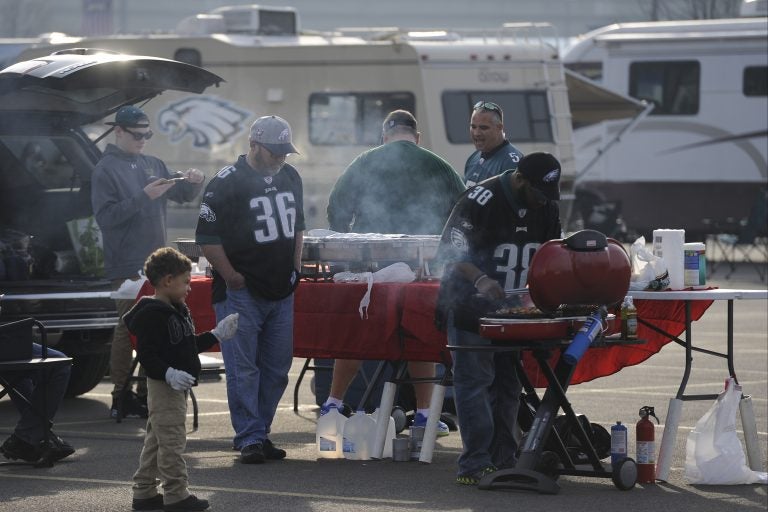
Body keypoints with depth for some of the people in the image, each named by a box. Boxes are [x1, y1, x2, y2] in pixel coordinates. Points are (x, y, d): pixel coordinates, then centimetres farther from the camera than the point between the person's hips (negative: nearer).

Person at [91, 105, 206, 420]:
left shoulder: (152, 165, 13)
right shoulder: (106, 169, -7)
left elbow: (182, 195, 21)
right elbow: (105, 215, -17)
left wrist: (194, 182, -1)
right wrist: (143, 197, -23)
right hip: (127, 266, -7)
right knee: (128, 329, -5)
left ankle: (147, 393, 17)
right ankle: (121, 398, 0)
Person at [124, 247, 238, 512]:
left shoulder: (177, 310, 15)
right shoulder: (152, 315, -18)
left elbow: (190, 345, 26)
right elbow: (146, 353, -24)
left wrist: (217, 335, 25)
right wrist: (168, 373, -34)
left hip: (176, 386, 11)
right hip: (164, 385, -11)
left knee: (156, 440, 14)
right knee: (171, 440, -7)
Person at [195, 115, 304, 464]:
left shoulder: (290, 177, 11)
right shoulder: (226, 183, -11)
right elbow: (207, 238, -11)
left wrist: (294, 267, 15)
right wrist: (232, 277, -12)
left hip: (281, 291, 7)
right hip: (240, 292, -7)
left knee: (277, 368, 7)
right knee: (243, 368, -6)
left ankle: (258, 433, 16)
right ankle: (250, 439, -4)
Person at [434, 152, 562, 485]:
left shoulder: (547, 208, 3)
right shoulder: (481, 200, -18)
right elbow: (450, 252, -19)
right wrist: (480, 280, -34)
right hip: (470, 304, -7)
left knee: (507, 382, 8)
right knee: (474, 379, -10)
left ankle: (502, 458, 15)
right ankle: (475, 462, -11)